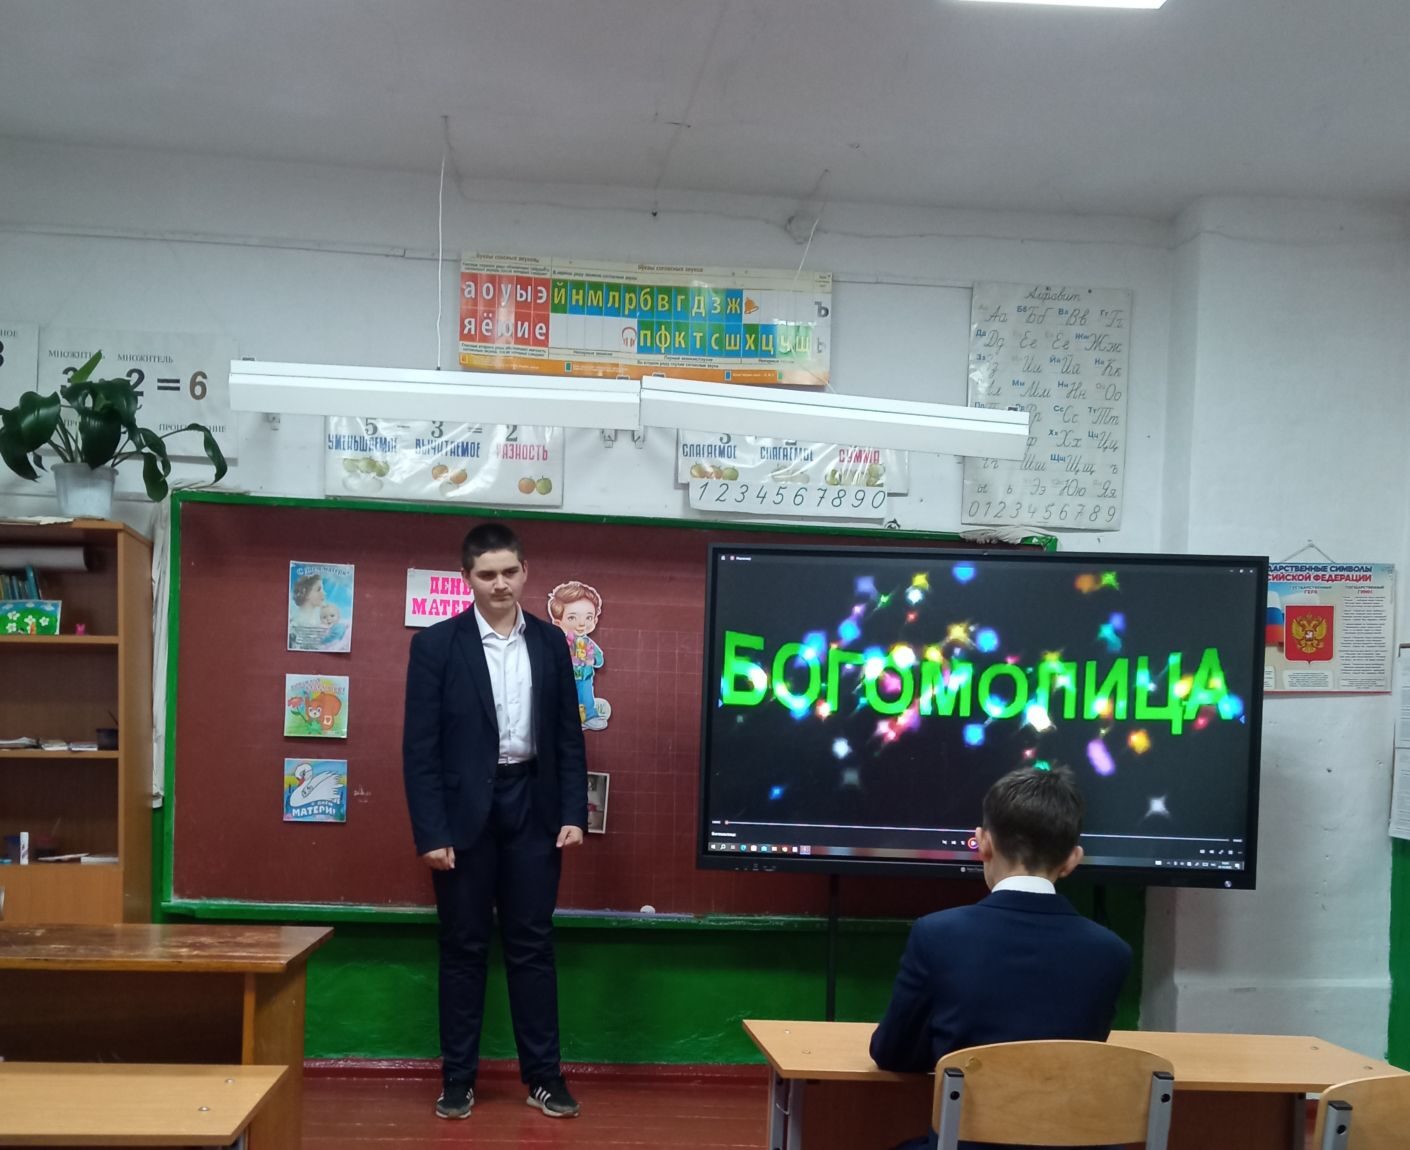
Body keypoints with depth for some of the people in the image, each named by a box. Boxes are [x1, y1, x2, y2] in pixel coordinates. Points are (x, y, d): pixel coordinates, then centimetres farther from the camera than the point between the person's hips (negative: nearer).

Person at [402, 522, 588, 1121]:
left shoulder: (550, 643, 5)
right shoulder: (436, 644, -4)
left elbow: (569, 736, 8)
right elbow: (419, 746, -7)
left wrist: (573, 813, 0)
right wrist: (431, 832, -12)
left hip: (532, 809, 2)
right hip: (465, 814, -2)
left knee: (532, 945, 8)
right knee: (463, 948, 7)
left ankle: (543, 1073, 17)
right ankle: (457, 1078, 18)